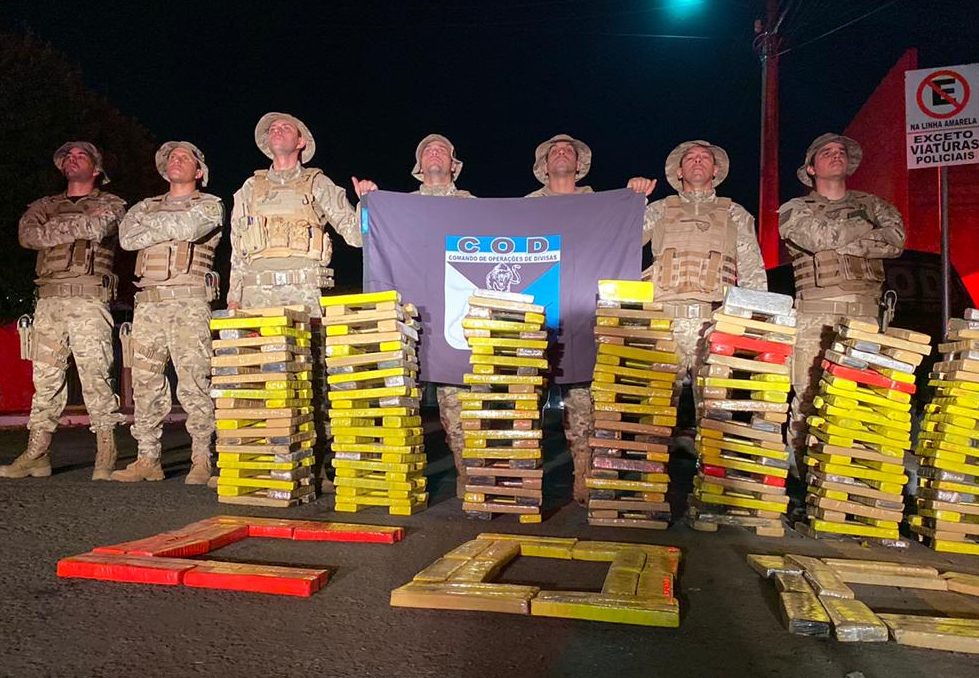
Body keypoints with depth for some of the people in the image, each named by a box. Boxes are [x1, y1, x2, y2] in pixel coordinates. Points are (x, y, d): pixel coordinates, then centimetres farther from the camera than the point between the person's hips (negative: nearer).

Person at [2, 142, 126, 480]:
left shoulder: (111, 204, 12)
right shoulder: (45, 206, 23)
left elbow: (100, 228, -11)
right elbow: (27, 234, 2)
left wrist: (57, 226, 0)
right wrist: (80, 225, -3)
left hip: (89, 301, -4)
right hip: (49, 301, 4)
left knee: (96, 377, -8)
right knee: (45, 379, 3)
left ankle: (105, 457, -4)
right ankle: (36, 455, 7)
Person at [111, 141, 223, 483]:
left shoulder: (210, 205, 11)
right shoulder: (147, 206, 24)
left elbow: (190, 226, -11)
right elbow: (127, 237, 5)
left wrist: (151, 222, 4)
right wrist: (173, 228, -1)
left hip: (190, 303, -5)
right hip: (147, 303, 5)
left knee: (194, 384, -10)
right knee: (145, 384, 3)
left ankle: (202, 461, -5)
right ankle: (147, 459, 9)